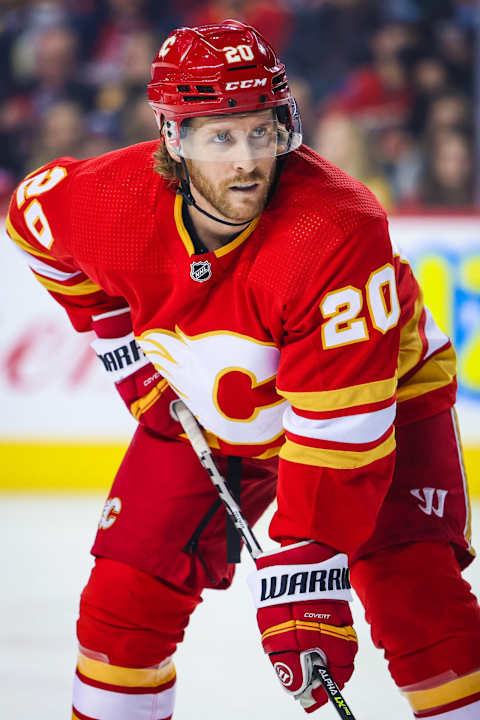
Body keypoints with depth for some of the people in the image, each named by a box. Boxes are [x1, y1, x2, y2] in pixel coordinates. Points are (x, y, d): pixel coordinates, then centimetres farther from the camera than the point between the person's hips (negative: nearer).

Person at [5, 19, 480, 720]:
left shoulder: (337, 229, -38)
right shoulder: (110, 201, -25)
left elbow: (340, 426, -38)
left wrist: (304, 572, -41)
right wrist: (120, 338, 1)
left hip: (383, 393, -4)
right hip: (205, 416, 4)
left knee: (418, 601, -21)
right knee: (123, 601, -3)